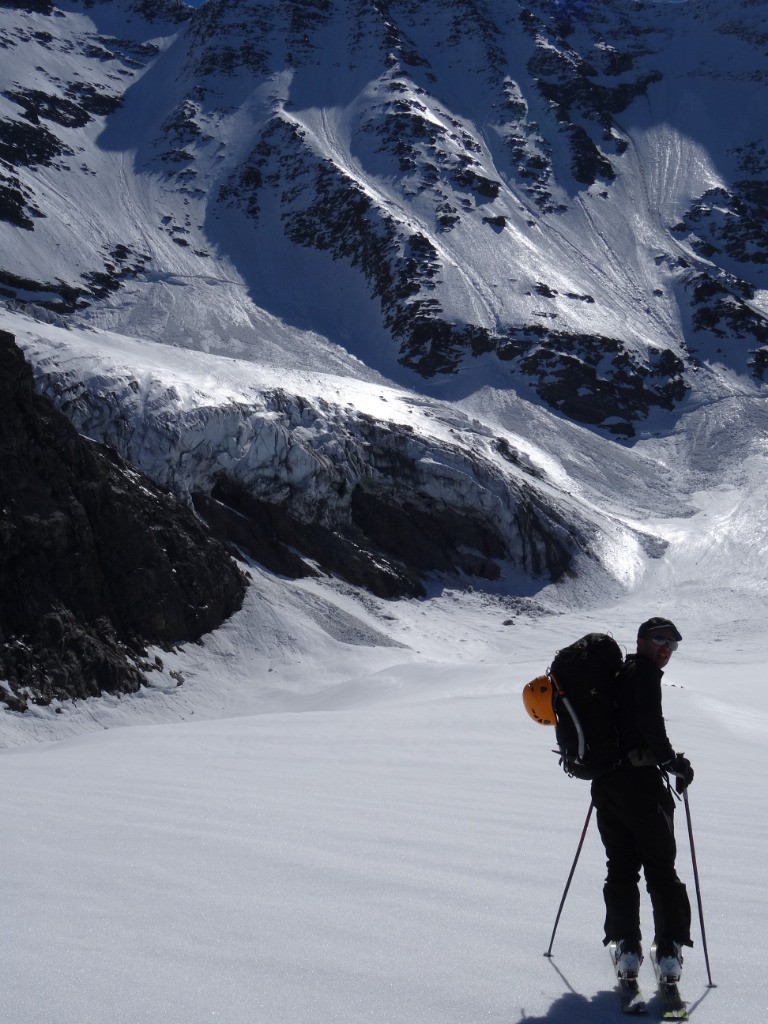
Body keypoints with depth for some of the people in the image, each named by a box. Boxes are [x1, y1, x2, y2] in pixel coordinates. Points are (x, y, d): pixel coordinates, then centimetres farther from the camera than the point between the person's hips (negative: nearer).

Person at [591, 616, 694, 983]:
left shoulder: (614, 674, 17)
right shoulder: (644, 672, -8)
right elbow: (650, 725, -20)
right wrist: (673, 761, -9)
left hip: (605, 783, 7)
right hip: (640, 781, -7)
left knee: (620, 868, 13)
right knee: (661, 869, 2)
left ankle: (626, 946, 8)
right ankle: (669, 950, 0)